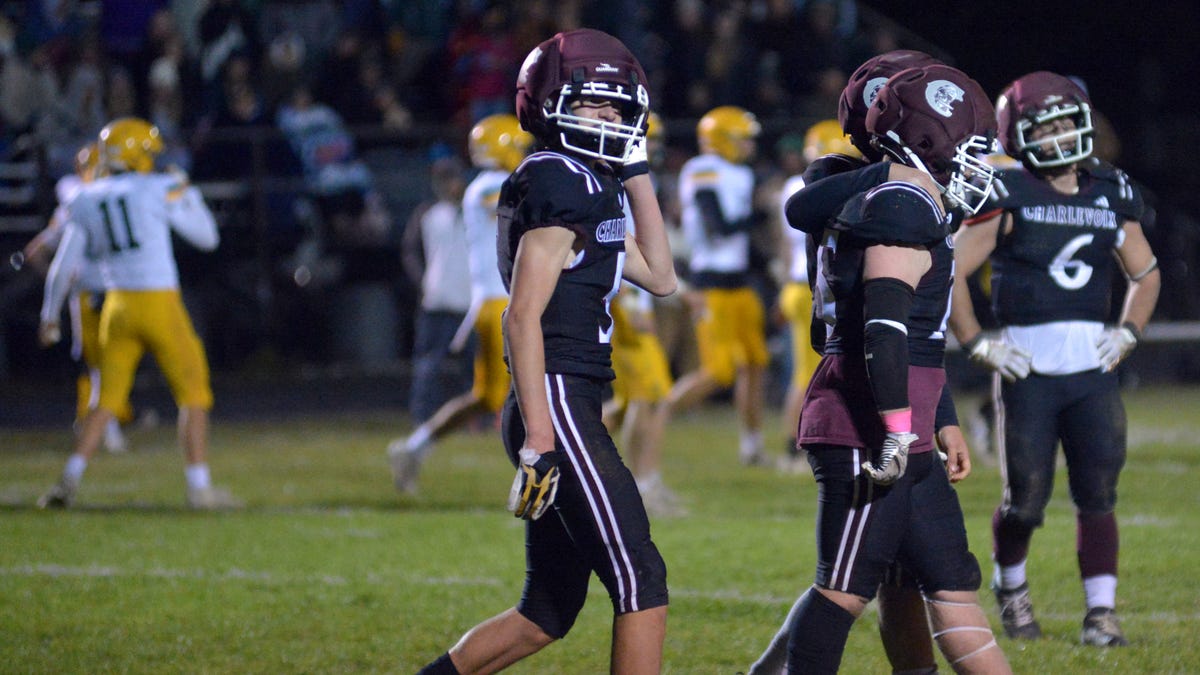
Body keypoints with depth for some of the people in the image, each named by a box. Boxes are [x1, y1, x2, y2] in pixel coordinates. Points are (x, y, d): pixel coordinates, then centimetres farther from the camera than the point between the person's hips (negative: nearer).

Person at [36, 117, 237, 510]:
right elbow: (207, 238, 4)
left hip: (118, 306, 4)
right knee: (193, 394, 5)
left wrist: (50, 315, 19)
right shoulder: (161, 190, -6)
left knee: (107, 400, 11)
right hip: (160, 303, -4)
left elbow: (64, 265, 10)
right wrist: (189, 195, 19)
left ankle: (69, 482, 2)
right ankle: (199, 486, 1)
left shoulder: (86, 201, 7)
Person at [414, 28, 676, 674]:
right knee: (641, 583, -8)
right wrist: (540, 439, -22)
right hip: (556, 407, -10)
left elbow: (659, 276, 25)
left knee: (547, 612, 13)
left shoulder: (590, 187, 19)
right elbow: (525, 316, -17)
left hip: (561, 411, 10)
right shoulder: (560, 185, -11)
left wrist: (636, 174, 20)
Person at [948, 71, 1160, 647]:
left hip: (1093, 368, 3)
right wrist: (977, 344, -8)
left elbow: (1145, 274, 22)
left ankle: (1101, 613, 5)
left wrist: (1127, 333, 8)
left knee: (1097, 495, -2)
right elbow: (949, 271, -6)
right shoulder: (1007, 197, -6)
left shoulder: (1111, 195, 9)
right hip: (1028, 370, -3)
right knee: (1026, 500, 2)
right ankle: (1009, 585, 29)